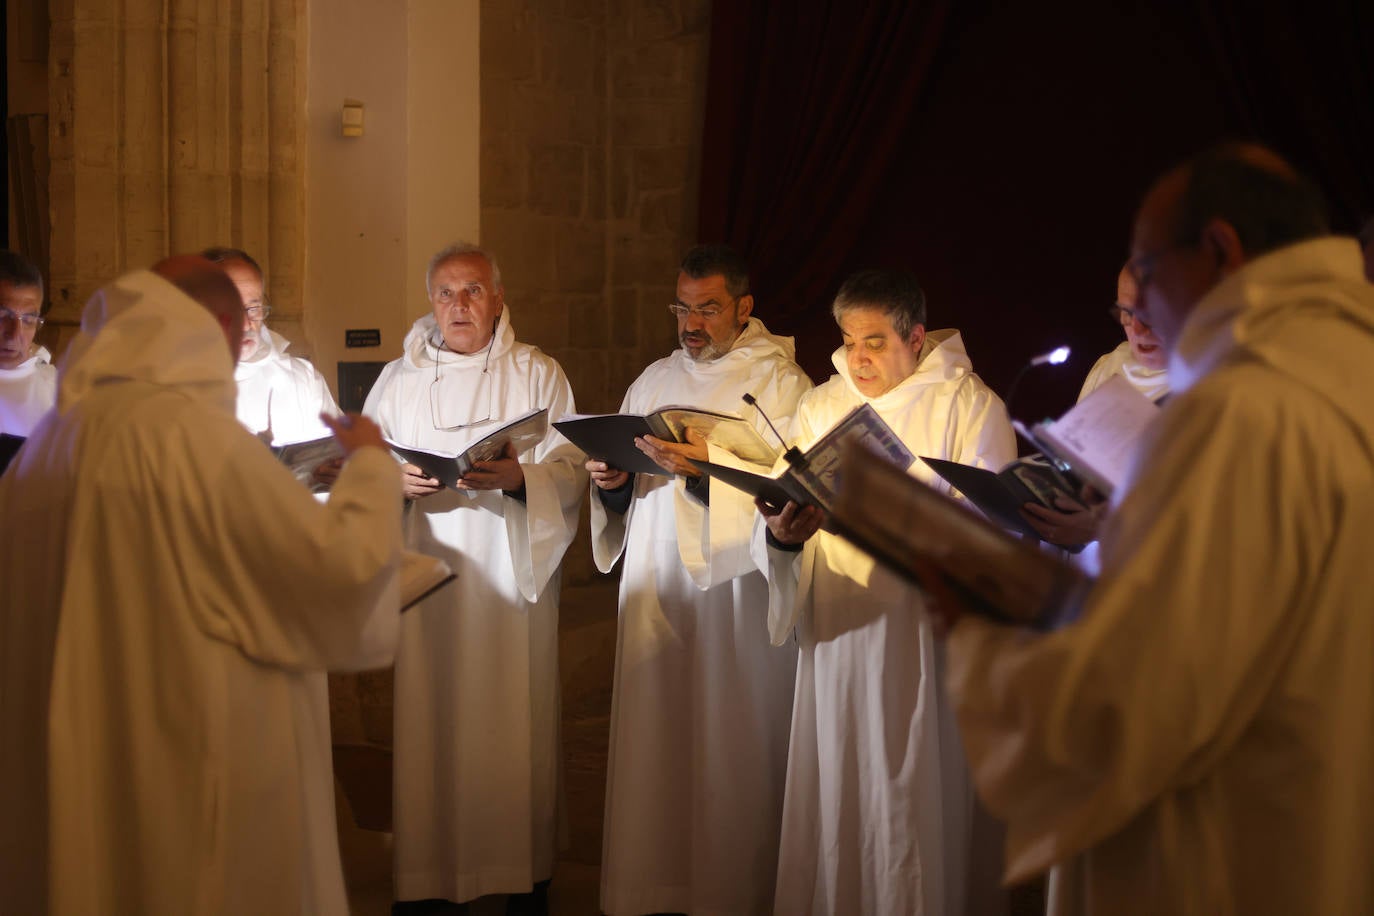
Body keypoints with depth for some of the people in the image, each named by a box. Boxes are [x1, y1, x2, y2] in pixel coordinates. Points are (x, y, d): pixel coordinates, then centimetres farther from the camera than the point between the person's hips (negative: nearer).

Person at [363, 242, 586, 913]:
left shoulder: (538, 374, 5)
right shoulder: (397, 380, 12)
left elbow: (571, 469, -1)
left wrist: (518, 477, -21)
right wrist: (397, 481, -13)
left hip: (513, 576, -1)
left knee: (515, 719, 0)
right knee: (428, 719, -1)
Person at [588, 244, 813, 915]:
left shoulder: (779, 381, -1)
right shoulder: (654, 381, 17)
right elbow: (625, 485, 19)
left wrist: (708, 464, -26)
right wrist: (612, 477, -3)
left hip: (736, 593, -5)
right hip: (655, 586, 5)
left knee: (733, 747, -2)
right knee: (654, 740, 5)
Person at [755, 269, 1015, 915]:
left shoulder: (969, 404, 0)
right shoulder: (820, 407, 12)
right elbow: (788, 512, 2)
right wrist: (782, 536, -21)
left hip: (927, 643, -3)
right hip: (838, 640, 4)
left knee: (921, 809, -1)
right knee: (836, 802, 6)